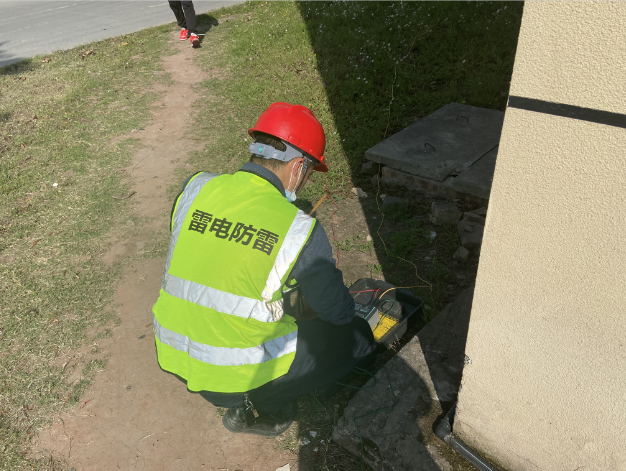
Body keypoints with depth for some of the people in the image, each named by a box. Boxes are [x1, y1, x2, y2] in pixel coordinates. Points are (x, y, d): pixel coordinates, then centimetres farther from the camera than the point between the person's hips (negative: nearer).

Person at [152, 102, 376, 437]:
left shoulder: (196, 188, -6)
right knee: (359, 338, 11)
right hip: (238, 375, -5)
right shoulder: (301, 230, -19)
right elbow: (339, 311, -7)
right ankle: (260, 407, 10)